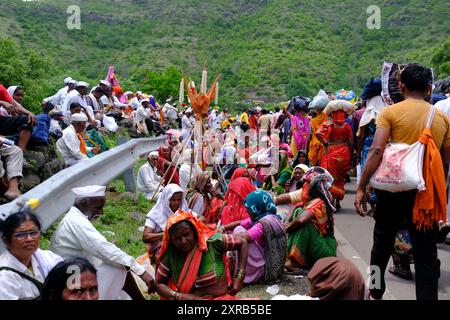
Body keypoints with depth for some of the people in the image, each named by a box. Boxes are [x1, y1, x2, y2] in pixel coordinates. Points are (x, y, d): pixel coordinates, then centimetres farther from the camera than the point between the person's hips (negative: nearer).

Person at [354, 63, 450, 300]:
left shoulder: (391, 112, -5)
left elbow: (376, 151, -15)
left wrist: (361, 188, -13)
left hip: (393, 187, -1)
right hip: (426, 191, 1)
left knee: (383, 242, 18)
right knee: (426, 252, 7)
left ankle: (375, 290, 35)